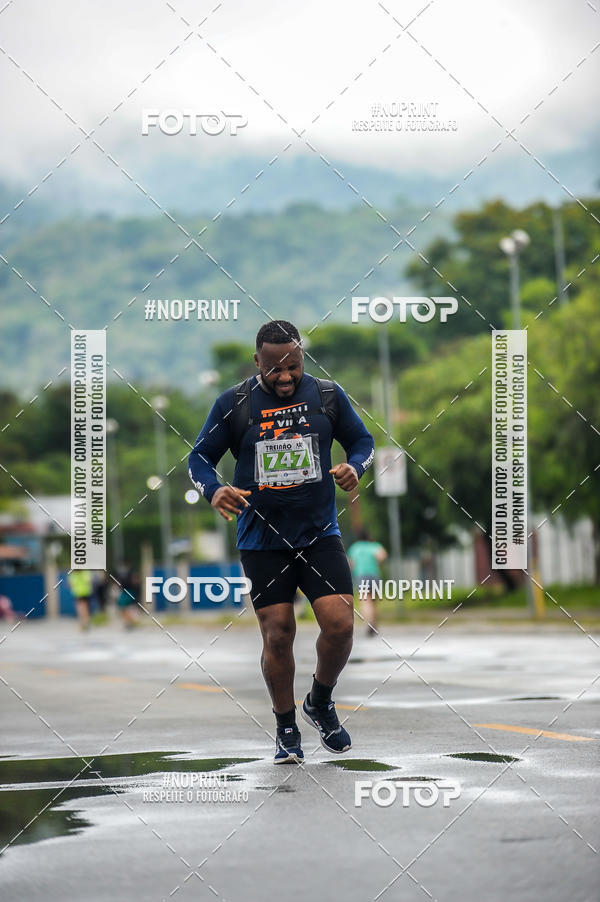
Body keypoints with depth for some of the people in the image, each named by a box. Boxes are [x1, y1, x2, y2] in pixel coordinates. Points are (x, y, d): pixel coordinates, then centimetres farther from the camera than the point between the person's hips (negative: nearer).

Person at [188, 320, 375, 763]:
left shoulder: (328, 395, 1)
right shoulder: (233, 404, -3)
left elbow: (363, 440, 13)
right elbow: (200, 458, 3)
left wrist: (354, 466, -11)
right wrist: (214, 491, -18)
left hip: (320, 532, 1)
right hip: (262, 540, -1)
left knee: (340, 624, -11)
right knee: (278, 635, -1)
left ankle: (320, 703, 17)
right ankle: (287, 730, 19)